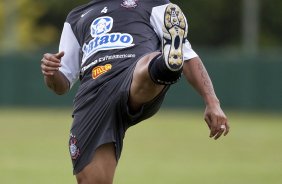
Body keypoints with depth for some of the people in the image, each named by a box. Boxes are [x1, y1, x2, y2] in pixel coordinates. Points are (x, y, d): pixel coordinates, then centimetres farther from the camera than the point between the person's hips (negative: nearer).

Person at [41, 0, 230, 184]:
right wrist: (51, 73, 9)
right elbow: (62, 84, 34)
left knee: (146, 70, -38)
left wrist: (212, 102, 4)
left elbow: (189, 57, 18)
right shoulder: (76, 18, 38)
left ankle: (170, 64, -71)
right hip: (91, 96, 3)